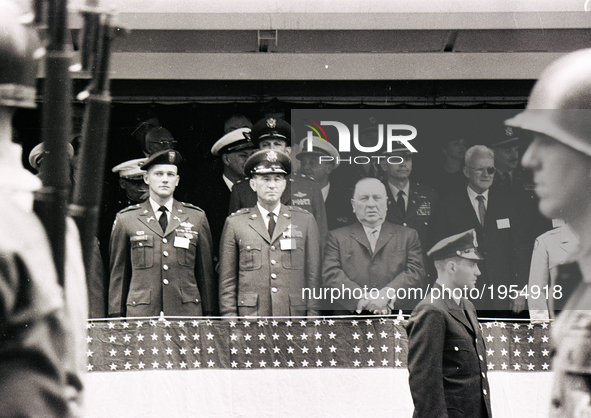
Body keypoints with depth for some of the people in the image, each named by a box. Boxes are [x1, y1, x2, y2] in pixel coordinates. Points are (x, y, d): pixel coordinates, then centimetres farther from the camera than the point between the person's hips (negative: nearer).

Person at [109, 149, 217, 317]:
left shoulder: (197, 218, 12)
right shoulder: (125, 219, 9)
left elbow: (206, 272, 12)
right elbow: (118, 275, 10)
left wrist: (208, 315, 9)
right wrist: (116, 318, 5)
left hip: (187, 314, 1)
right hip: (141, 315, -1)